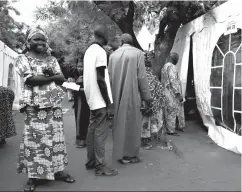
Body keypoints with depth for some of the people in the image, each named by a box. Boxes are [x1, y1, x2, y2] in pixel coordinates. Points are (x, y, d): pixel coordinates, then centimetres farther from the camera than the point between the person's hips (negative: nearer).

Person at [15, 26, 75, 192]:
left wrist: (51, 73, -13)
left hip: (55, 104, 4)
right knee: (35, 139, -2)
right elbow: (30, 79, -11)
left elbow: (62, 78, 7)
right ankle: (33, 175, 9)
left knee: (56, 138, 7)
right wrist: (53, 77, -8)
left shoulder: (52, 59, 16)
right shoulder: (23, 58, 3)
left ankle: (58, 170, 18)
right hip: (34, 106, -4)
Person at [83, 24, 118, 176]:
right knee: (101, 132, -3)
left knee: (92, 130, 13)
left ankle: (91, 161, 23)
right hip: (100, 100, -9)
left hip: (92, 99, 9)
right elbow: (100, 80, -20)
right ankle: (100, 166, 5)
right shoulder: (100, 51, -14)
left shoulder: (89, 50, 14)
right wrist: (108, 102, -15)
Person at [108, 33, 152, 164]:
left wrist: (113, 95, 15)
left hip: (117, 96, 4)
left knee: (119, 123, 13)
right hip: (132, 95, -4)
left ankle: (119, 153, 20)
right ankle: (130, 155, 13)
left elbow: (110, 77, 6)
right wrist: (147, 97, -3)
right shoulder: (138, 53, -4)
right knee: (132, 124, 6)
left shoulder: (113, 55, 6)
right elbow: (142, 77, -8)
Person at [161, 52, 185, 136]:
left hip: (166, 93, 10)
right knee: (172, 112, -2)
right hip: (172, 94, -10)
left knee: (169, 112, 14)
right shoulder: (171, 67, -14)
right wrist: (178, 94, -21)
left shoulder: (164, 67, 16)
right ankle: (171, 130, 5)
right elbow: (173, 81, -21)